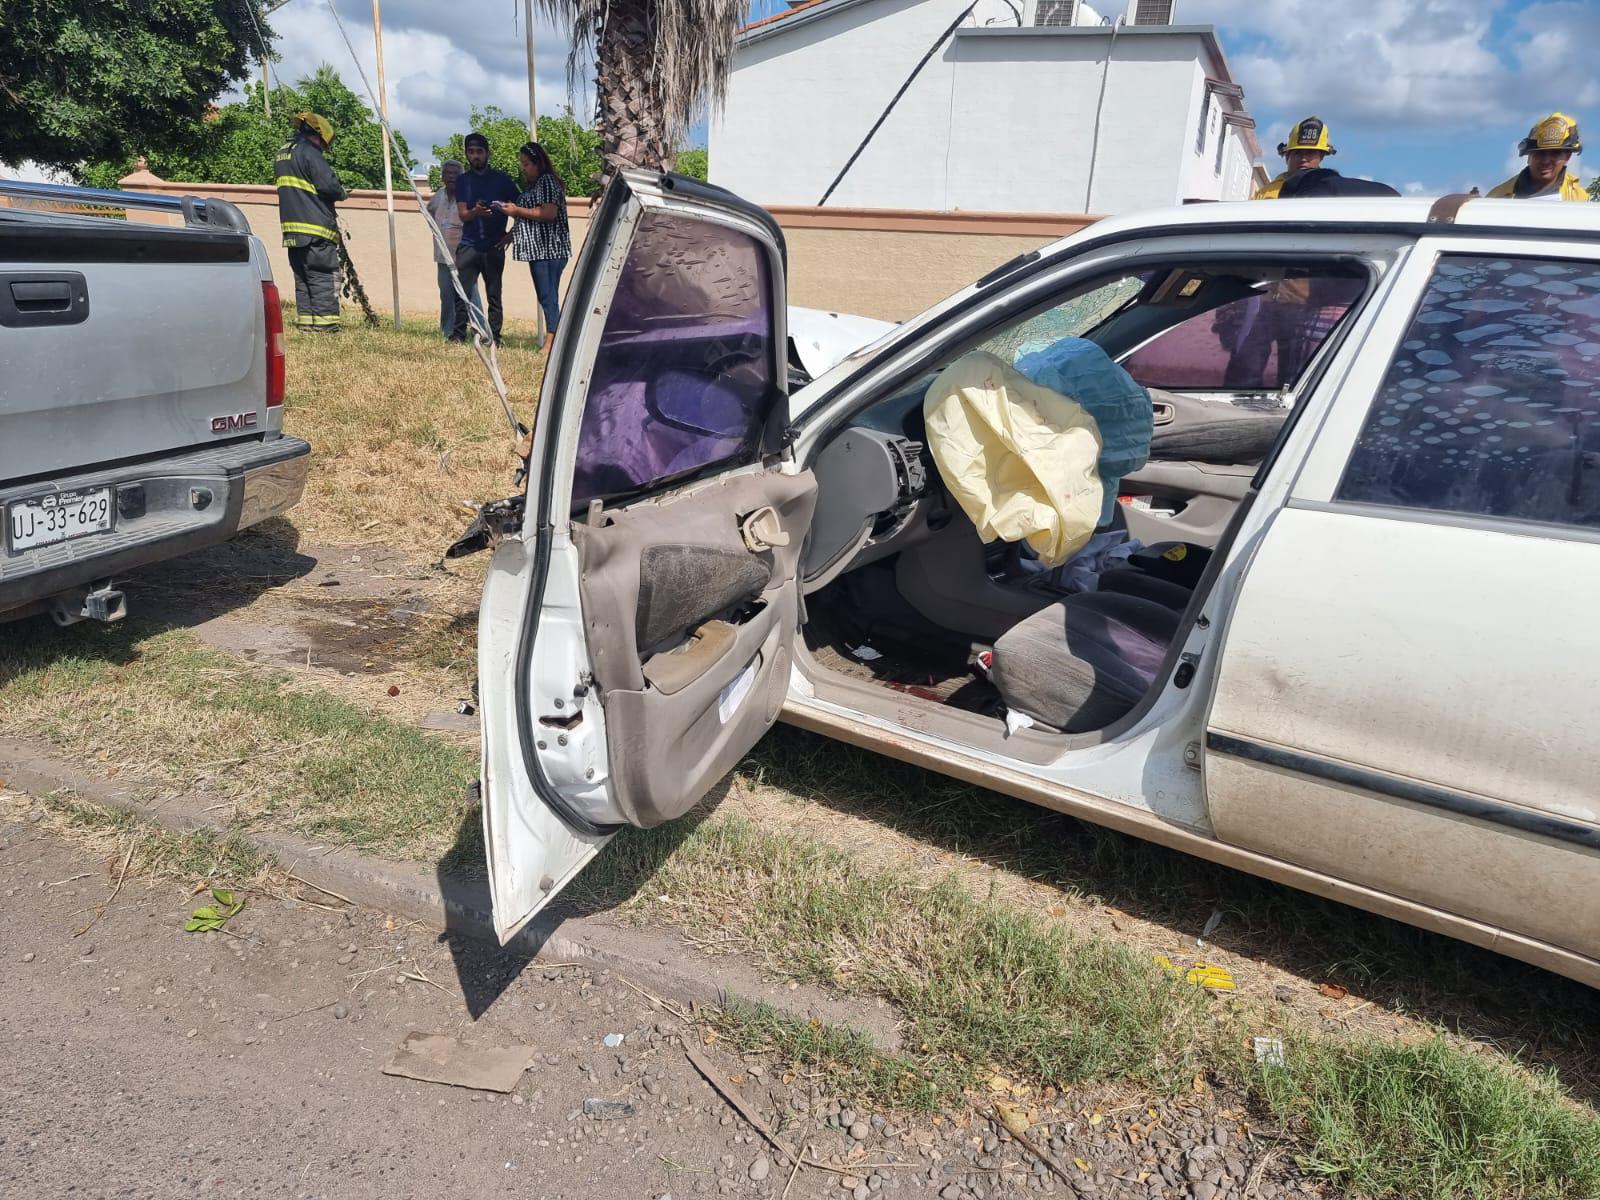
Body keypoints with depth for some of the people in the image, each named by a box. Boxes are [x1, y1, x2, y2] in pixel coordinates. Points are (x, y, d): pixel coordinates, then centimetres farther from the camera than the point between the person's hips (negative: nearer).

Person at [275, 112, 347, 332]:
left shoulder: (282, 154, 20)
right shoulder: (309, 152, -9)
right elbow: (329, 185, -18)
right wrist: (342, 192, 3)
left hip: (292, 228, 8)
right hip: (316, 227, -8)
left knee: (302, 277, 10)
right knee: (324, 277, -8)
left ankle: (305, 321, 9)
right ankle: (325, 323, -12)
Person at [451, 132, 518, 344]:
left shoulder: (501, 179, 6)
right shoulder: (462, 181, 10)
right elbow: (463, 214, -1)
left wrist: (511, 234, 1)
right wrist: (476, 212, -23)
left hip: (494, 247, -1)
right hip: (468, 245, 1)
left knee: (494, 295, 2)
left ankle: (494, 337, 6)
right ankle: (458, 335, 0)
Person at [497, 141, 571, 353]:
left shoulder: (547, 181, -7)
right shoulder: (533, 185, 22)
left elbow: (549, 213, -20)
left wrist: (518, 211, -13)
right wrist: (511, 234, 13)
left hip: (549, 249, -10)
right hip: (538, 249, 10)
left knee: (548, 296, -14)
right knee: (545, 296, 9)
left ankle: (550, 343, -17)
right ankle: (552, 340, 11)